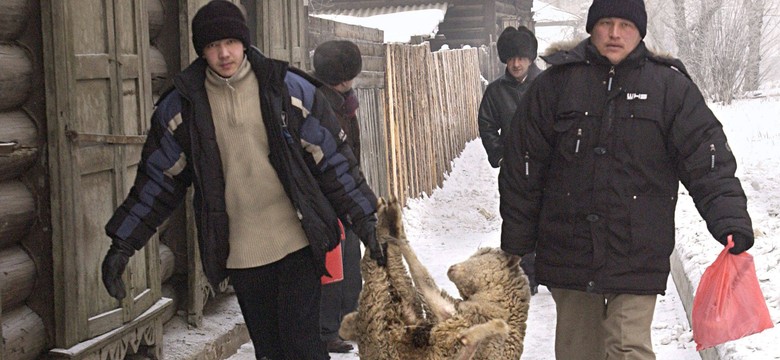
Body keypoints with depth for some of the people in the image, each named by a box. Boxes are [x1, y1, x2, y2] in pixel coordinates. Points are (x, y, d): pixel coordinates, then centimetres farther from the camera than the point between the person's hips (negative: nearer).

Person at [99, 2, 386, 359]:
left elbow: (334, 158, 1)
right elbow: (157, 179, 7)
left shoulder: (288, 88, -3)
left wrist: (365, 220, -2)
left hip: (297, 241, -2)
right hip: (240, 251, 2)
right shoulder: (182, 105, 0)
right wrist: (122, 243, 2)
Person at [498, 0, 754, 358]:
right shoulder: (556, 83, 2)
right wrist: (516, 246, 6)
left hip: (637, 257, -2)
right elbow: (522, 169, 5)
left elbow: (708, 161, -4)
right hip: (568, 253, 2)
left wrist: (731, 221, -18)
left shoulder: (670, 86, 0)